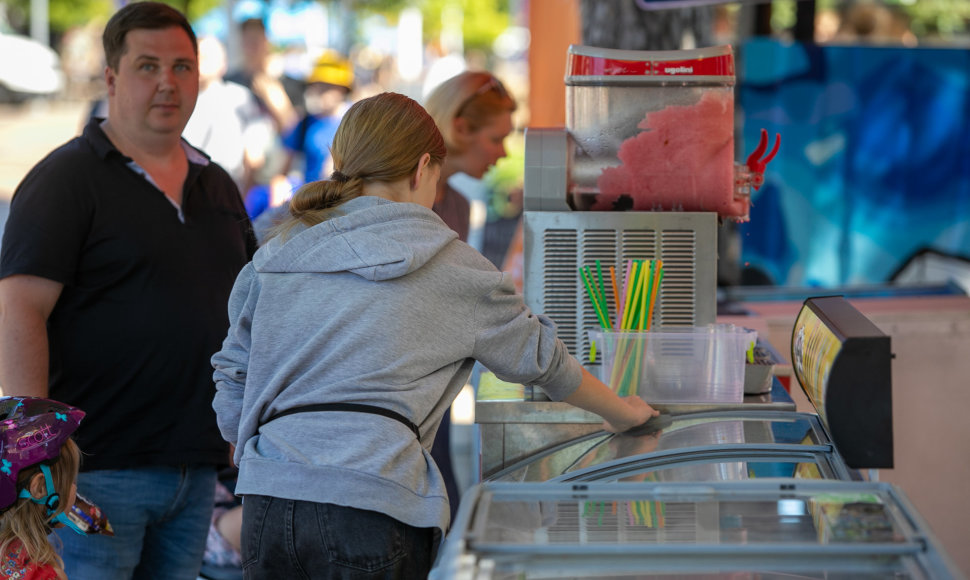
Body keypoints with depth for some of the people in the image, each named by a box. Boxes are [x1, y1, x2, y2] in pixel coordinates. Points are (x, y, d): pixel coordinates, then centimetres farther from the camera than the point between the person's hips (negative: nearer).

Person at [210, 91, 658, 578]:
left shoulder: (274, 257, 14)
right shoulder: (451, 266, 6)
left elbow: (233, 380, 17)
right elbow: (538, 355, 18)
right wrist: (619, 411, 35)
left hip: (267, 502, 4)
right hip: (372, 505, -4)